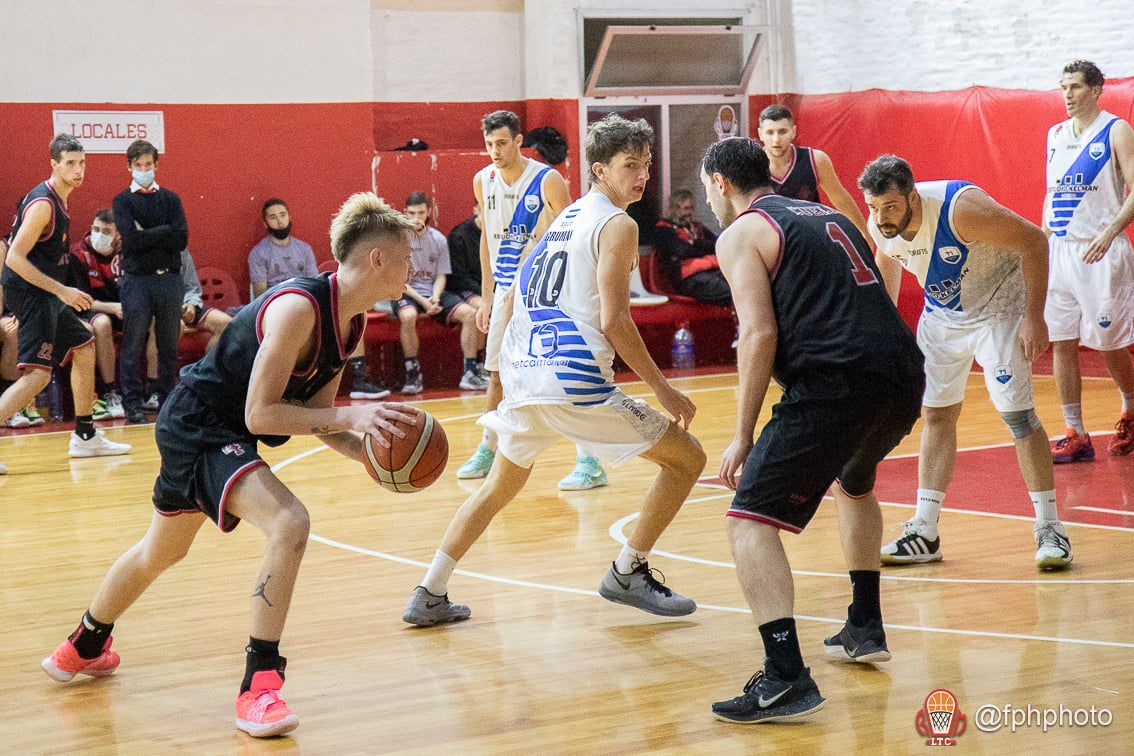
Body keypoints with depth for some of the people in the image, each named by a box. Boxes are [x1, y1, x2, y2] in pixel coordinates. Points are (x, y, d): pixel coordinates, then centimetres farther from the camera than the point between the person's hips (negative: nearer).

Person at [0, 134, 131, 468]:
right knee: (37, 375, -17)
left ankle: (85, 437, 29)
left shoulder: (58, 198, 12)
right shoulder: (42, 203, -18)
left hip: (45, 293, 10)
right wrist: (62, 291, -23)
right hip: (28, 292, -10)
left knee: (84, 350, 20)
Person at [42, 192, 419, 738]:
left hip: (225, 431, 10)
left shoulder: (351, 320, -1)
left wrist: (370, 452, -13)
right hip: (195, 425, -10)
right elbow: (259, 413, -30)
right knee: (289, 523, -29)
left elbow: (314, 415, 3)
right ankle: (258, 689, -22)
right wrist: (348, 415, -35)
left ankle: (84, 648, 52)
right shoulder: (298, 306, -29)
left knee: (162, 552, 28)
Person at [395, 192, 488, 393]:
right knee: (408, 316, -38)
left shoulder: (439, 239, 8)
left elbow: (441, 276, 8)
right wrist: (422, 301, -19)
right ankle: (412, 376, -28)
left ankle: (469, 373, -17)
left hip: (434, 293, 4)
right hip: (406, 293, -4)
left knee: (470, 313, -19)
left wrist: (435, 298, -13)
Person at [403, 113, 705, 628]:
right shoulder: (617, 225, -4)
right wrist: (663, 390, -6)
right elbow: (613, 321, -12)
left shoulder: (563, 218, 21)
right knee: (687, 457, 4)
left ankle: (429, 595, 22)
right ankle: (627, 574, 9)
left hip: (522, 372, 8)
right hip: (573, 379, -8)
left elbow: (516, 298, 25)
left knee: (501, 485, 28)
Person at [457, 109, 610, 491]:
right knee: (497, 375, 13)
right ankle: (488, 450, 30)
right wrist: (487, 297, 12)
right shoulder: (483, 181, 3)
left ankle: (589, 462, -8)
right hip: (507, 290, 5)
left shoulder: (547, 180, -15)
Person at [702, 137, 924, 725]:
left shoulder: (740, 233, 4)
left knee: (750, 519, -6)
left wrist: (744, 435, -5)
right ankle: (865, 630, 39)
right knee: (854, 483, 36)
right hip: (904, 377, 8)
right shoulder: (827, 215, 27)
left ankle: (786, 680, -19)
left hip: (836, 385, -8)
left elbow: (760, 335, -9)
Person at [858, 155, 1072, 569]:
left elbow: (1033, 241, -27)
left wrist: (1034, 317, -27)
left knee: (1016, 411, -12)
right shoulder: (880, 225, -16)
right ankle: (924, 533, 11)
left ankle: (1049, 529, -2)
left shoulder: (960, 208, -36)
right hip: (942, 313, 6)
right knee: (936, 414, 6)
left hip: (997, 306, -6)